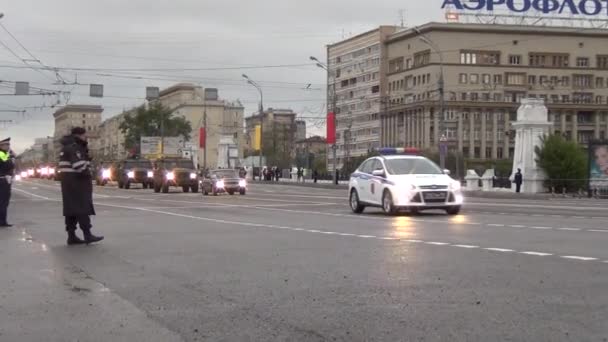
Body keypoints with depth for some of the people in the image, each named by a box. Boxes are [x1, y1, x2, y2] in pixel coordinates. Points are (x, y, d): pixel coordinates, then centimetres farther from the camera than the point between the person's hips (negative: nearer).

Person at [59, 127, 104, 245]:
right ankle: (87, 235, -15)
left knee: (72, 209, 8)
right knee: (82, 208, -12)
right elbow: (79, 165, -24)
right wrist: (87, 174, -10)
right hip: (76, 181, -11)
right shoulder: (73, 147, -14)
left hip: (71, 182, 11)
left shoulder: (70, 146, 20)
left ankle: (71, 236, 9)